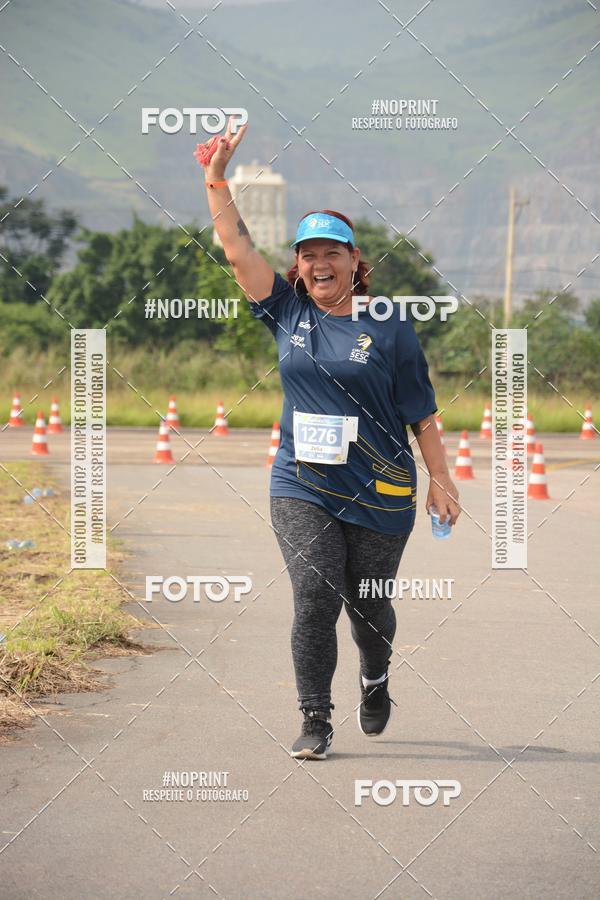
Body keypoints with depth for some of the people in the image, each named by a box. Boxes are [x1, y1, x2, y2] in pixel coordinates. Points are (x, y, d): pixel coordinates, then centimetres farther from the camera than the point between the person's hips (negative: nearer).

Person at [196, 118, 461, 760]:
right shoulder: (288, 311, 5)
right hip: (301, 488, 1)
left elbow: (421, 413, 1)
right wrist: (217, 180, -9)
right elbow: (237, 249, 0)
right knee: (314, 598, -11)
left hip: (379, 491, -1)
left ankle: (375, 682, 41)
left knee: (367, 604, 10)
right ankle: (315, 721, -2)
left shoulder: (389, 329, -1)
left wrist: (440, 478, 0)